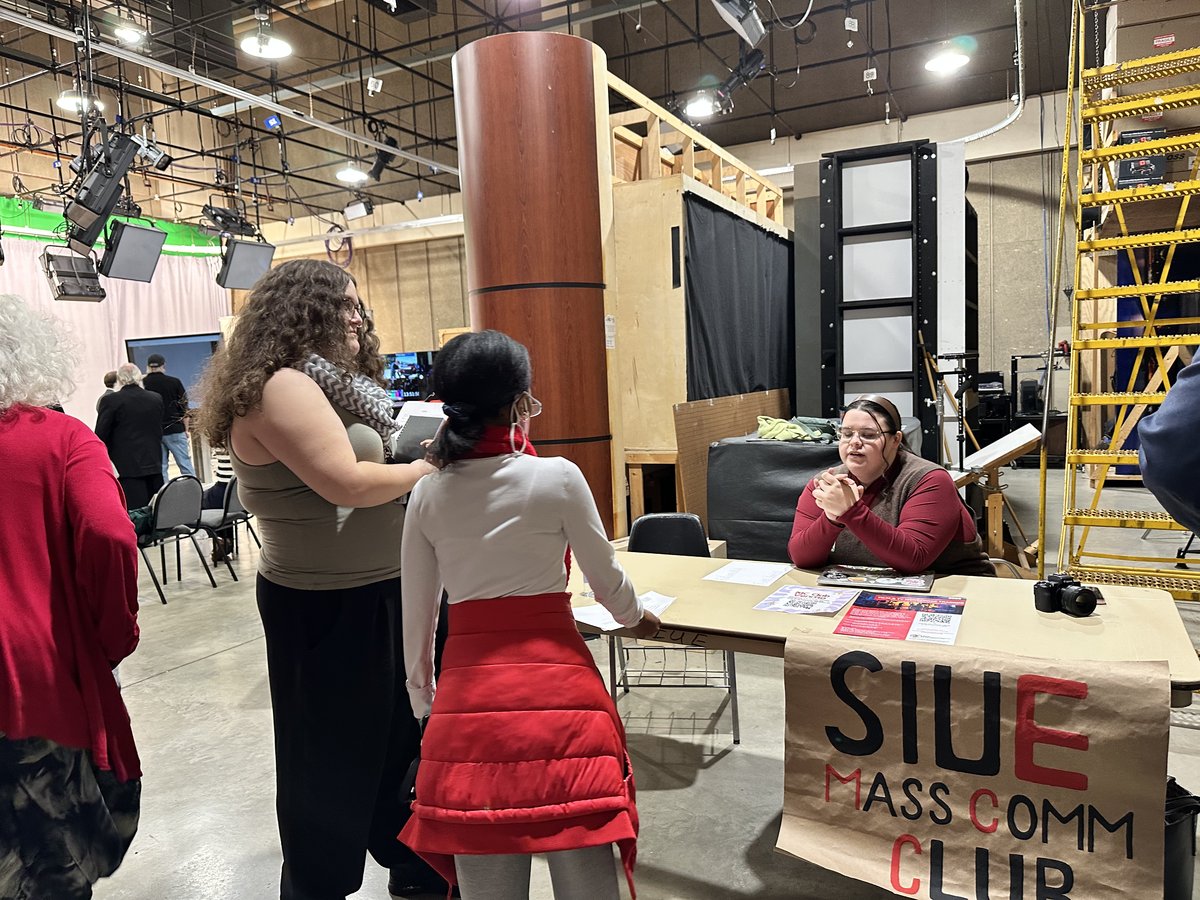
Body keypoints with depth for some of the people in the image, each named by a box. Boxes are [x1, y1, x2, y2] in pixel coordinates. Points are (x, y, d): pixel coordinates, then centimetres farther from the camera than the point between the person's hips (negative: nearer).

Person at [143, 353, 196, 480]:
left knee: (159, 467, 6)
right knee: (185, 465, 1)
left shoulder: (142, 384, 0)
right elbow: (184, 408, 0)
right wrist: (186, 429, 8)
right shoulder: (174, 382, -3)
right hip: (174, 430, -2)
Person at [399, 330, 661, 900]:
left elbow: (417, 616, 8)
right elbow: (607, 581, 3)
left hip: (469, 691, 3)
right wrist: (636, 618, 25)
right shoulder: (557, 478, -8)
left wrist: (422, 700, 23)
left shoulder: (428, 496, 1)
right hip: (557, 684, -3)